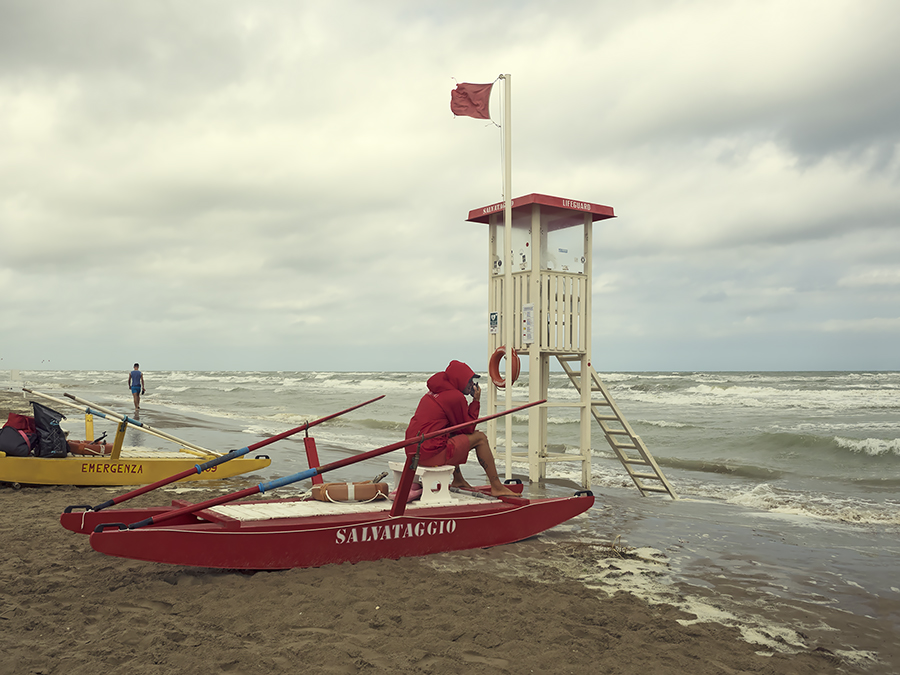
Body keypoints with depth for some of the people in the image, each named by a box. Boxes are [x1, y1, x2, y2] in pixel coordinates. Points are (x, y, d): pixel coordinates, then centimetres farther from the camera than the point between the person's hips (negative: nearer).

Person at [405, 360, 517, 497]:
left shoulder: (434, 391, 18)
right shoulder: (456, 397, -11)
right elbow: (468, 428, -1)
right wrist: (476, 401, 5)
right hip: (430, 453, -9)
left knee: (455, 435, 34)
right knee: (480, 437, 1)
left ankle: (458, 481, 37)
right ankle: (497, 487, 6)